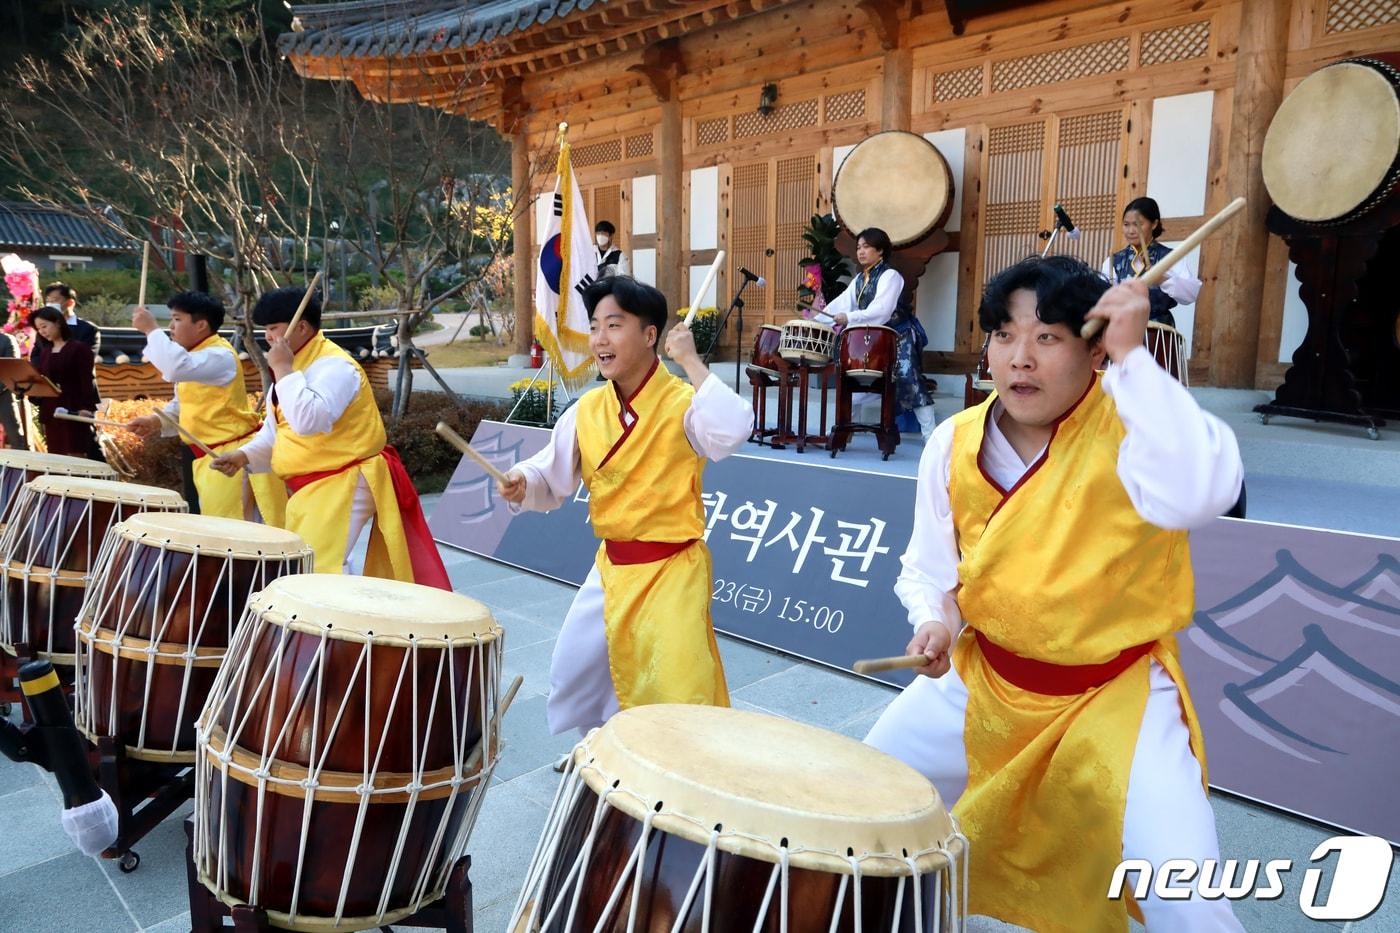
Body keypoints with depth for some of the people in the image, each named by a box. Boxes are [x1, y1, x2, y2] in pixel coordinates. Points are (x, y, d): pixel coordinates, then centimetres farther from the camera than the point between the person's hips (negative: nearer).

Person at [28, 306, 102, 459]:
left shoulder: (79, 348, -4)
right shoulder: (44, 352, 15)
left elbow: (87, 381, -10)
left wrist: (86, 408, -19)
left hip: (74, 410, -6)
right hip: (50, 411, 6)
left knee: (75, 456, -5)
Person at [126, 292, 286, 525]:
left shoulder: (220, 356, -18)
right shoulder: (194, 356, 16)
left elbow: (176, 368, -36)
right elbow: (182, 405, 24)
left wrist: (151, 329, -23)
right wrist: (156, 421, 5)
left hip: (231, 458, -11)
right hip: (211, 458, 11)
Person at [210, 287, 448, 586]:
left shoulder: (333, 366, -18)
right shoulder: (295, 367, 14)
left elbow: (308, 420, -35)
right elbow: (275, 431, 21)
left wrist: (283, 369, -25)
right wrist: (245, 455, 4)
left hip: (343, 485, -11)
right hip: (306, 488, 11)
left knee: (320, 570, -20)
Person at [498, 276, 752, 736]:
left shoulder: (681, 403, -19)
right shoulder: (588, 410, 0)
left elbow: (732, 430, -40)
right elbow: (552, 476, 6)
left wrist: (691, 362, -33)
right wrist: (522, 484, -15)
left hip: (672, 568, -7)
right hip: (611, 566, 7)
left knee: (679, 691, -9)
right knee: (574, 670, 19)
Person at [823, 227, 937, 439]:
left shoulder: (890, 275, -14)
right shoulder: (859, 279, 12)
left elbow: (882, 309, -28)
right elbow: (841, 303, 5)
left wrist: (849, 318, -34)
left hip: (899, 336, -8)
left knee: (909, 382, -14)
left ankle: (930, 434, -13)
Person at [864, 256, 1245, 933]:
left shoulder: (1130, 425, -20)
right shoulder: (954, 445, -6)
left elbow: (1197, 495, -43)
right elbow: (930, 565, 5)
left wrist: (1133, 355, -39)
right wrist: (935, 620, -15)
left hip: (1116, 692, -4)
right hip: (980, 677, 4)